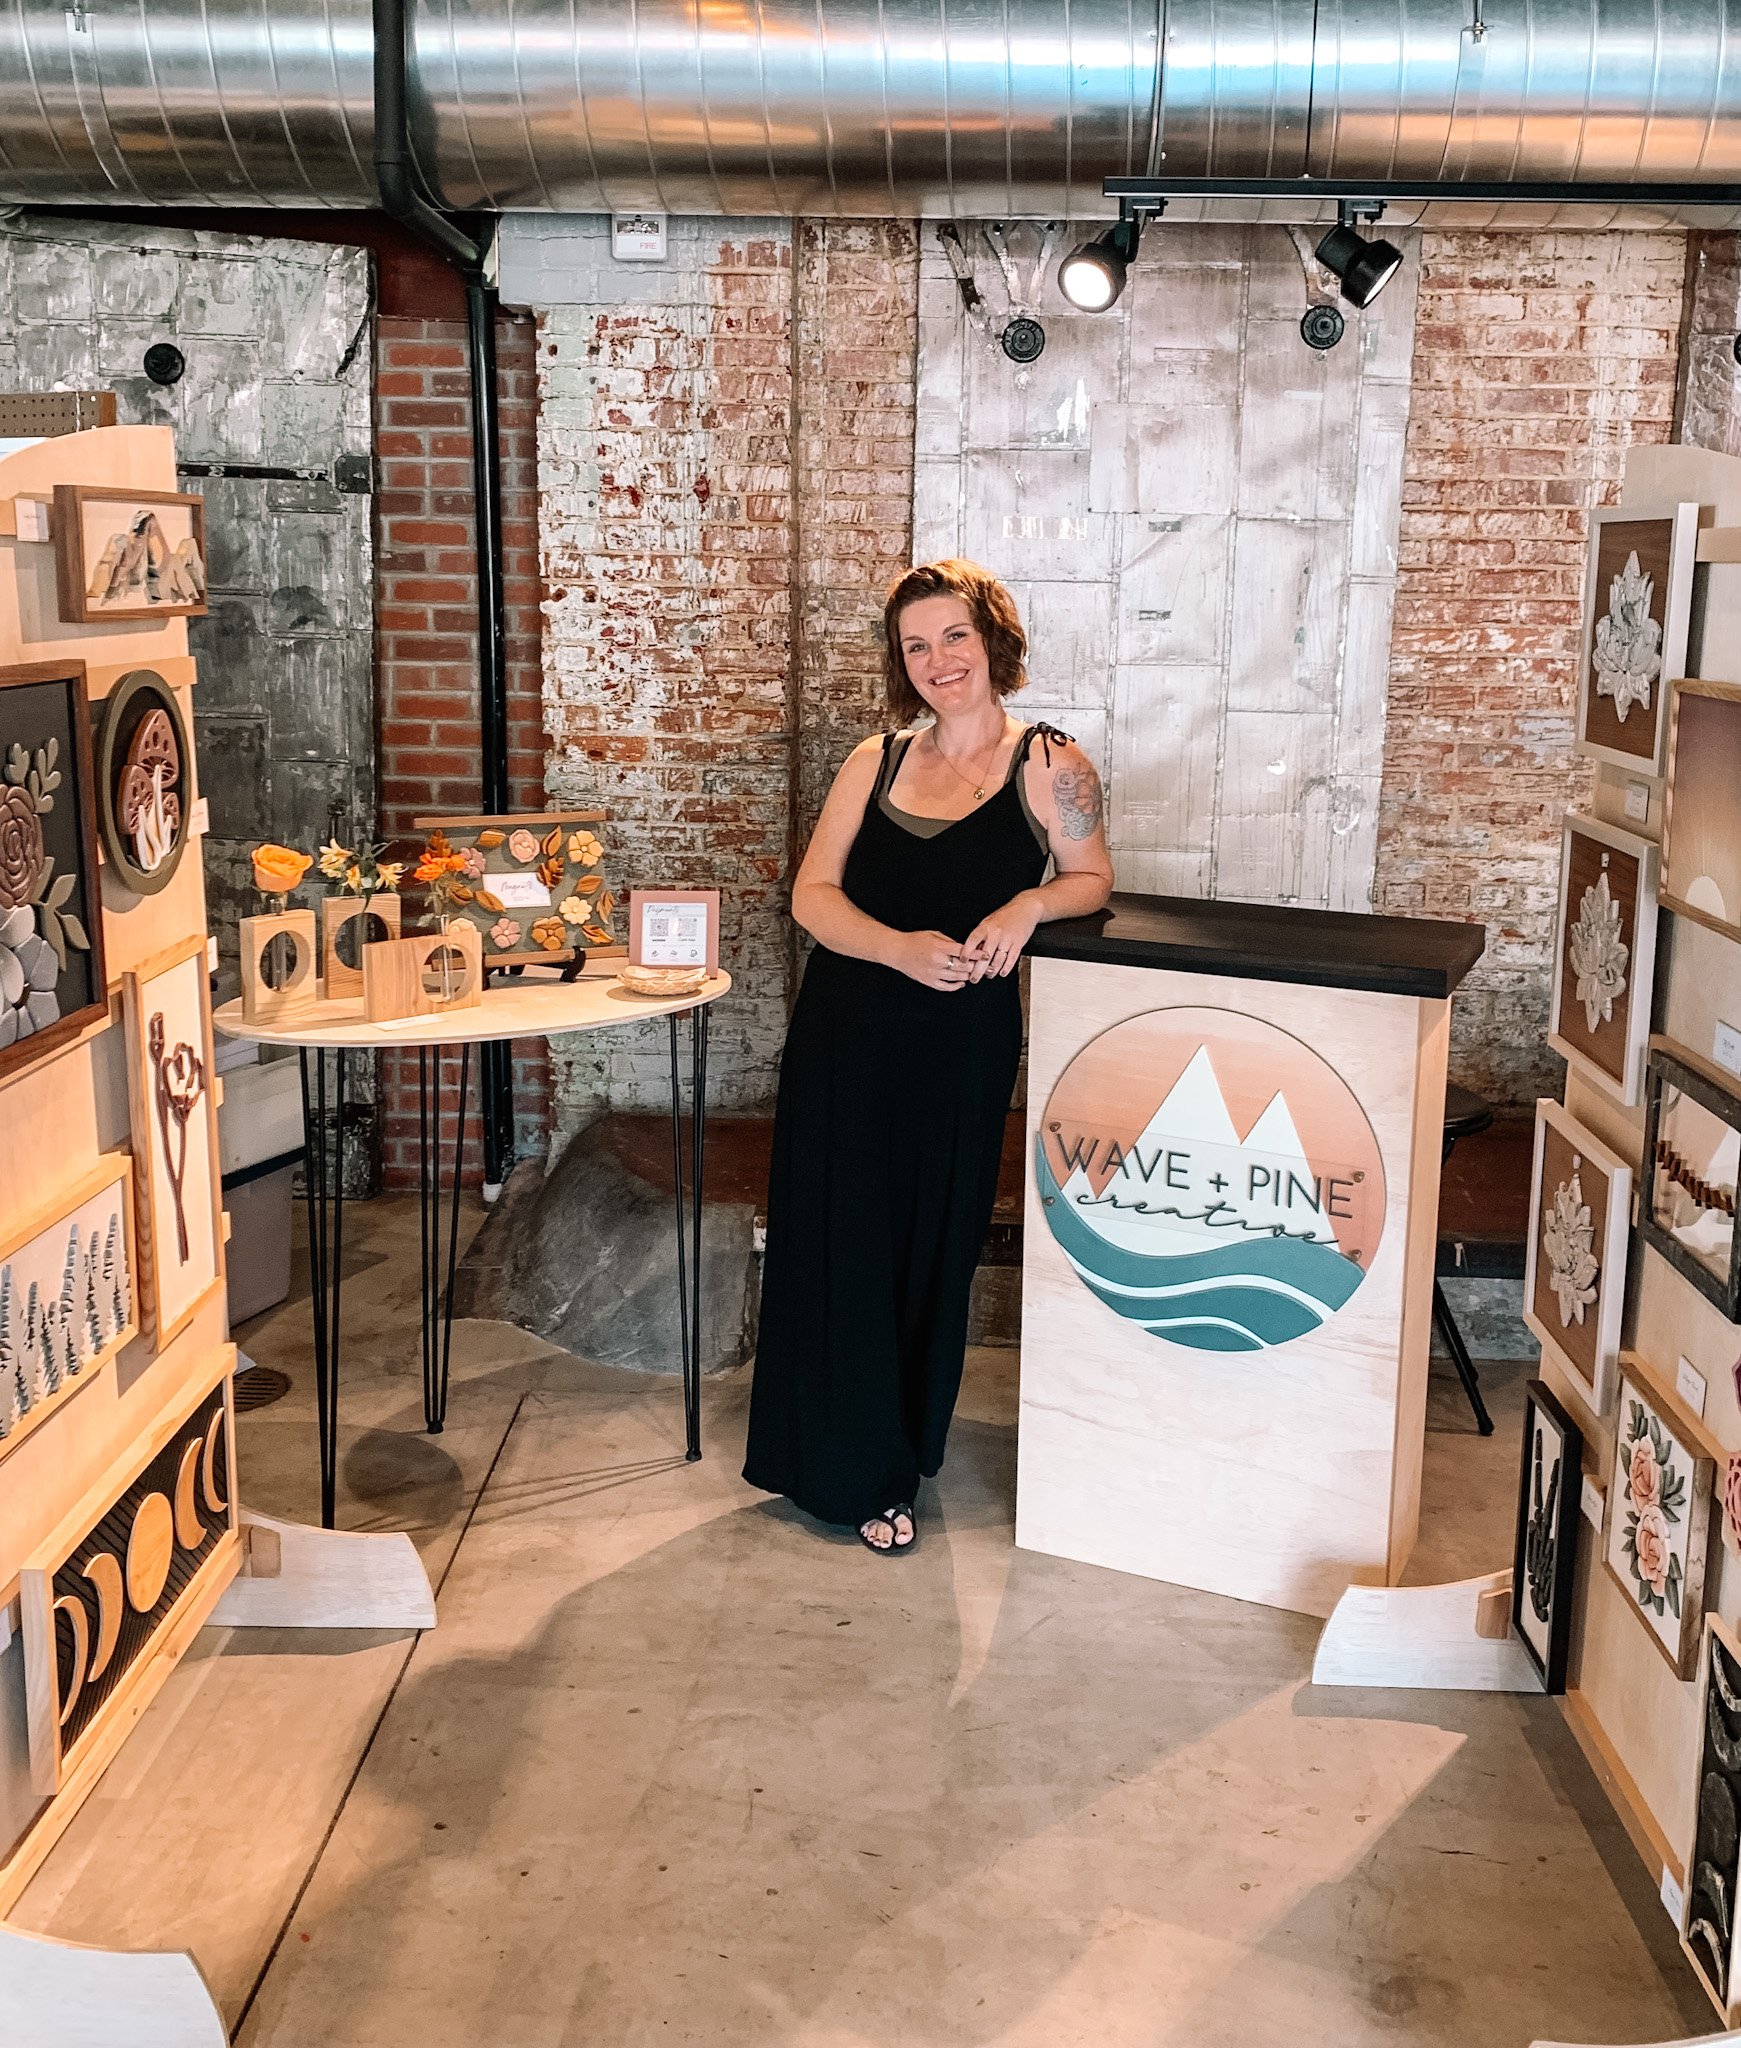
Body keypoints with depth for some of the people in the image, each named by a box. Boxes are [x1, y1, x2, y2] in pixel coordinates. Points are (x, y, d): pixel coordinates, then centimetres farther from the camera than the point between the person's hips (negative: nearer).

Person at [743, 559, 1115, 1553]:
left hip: (960, 1047, -3)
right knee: (833, 1241, 6)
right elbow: (814, 892, 3)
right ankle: (843, 1463, 24)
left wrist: (1029, 906, -19)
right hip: (845, 1033, 3)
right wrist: (901, 948, -15)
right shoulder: (878, 760, 8)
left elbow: (1092, 879, 2)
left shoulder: (1047, 762, -1)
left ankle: (893, 1466, 26)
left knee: (929, 1248, 6)